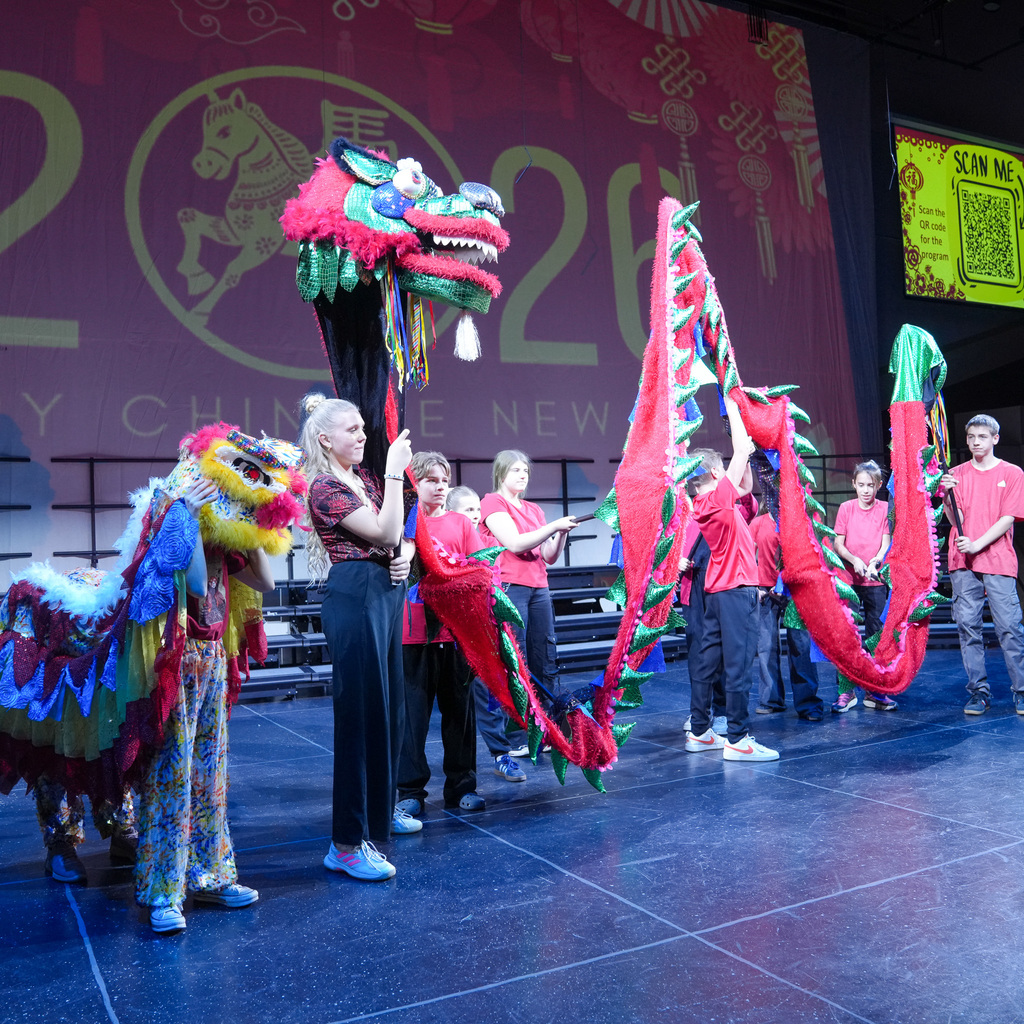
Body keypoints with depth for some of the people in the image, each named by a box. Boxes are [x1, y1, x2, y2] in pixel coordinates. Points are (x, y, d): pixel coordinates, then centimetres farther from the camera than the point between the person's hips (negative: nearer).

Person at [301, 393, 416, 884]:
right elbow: (383, 532, -20)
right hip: (354, 599, -9)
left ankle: (379, 810, 35)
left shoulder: (365, 480, 15)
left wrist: (404, 557, -1)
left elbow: (396, 539, 21)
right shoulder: (325, 488, -11)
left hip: (386, 594, 9)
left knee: (390, 705, 17)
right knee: (361, 713, -8)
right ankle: (347, 843, -2)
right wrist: (395, 471, -15)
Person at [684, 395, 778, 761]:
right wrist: (732, 408, 1)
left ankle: (699, 732, 17)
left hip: (718, 591, 10)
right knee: (738, 663, -8)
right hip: (736, 590, -9)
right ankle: (738, 740, -6)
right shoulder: (718, 497, -13)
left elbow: (746, 486, 26)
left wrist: (747, 455, 16)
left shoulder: (703, 504, 11)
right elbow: (741, 452, -10)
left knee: (708, 659, 10)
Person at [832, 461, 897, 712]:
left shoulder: (885, 509, 3)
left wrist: (874, 563, -23)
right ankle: (846, 691, 7)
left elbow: (886, 544, -3)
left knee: (876, 636, 4)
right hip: (849, 579, 0)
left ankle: (874, 691, 14)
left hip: (876, 580, 0)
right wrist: (854, 560, -18)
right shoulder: (846, 508, 2)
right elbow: (838, 544, 0)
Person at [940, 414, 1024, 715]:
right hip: (963, 564, 2)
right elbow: (956, 520, 3)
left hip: (998, 561, -2)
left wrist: (977, 544, -13)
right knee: (967, 627, -1)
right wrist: (947, 496, -15)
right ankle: (979, 692, 5)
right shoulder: (956, 474, 12)